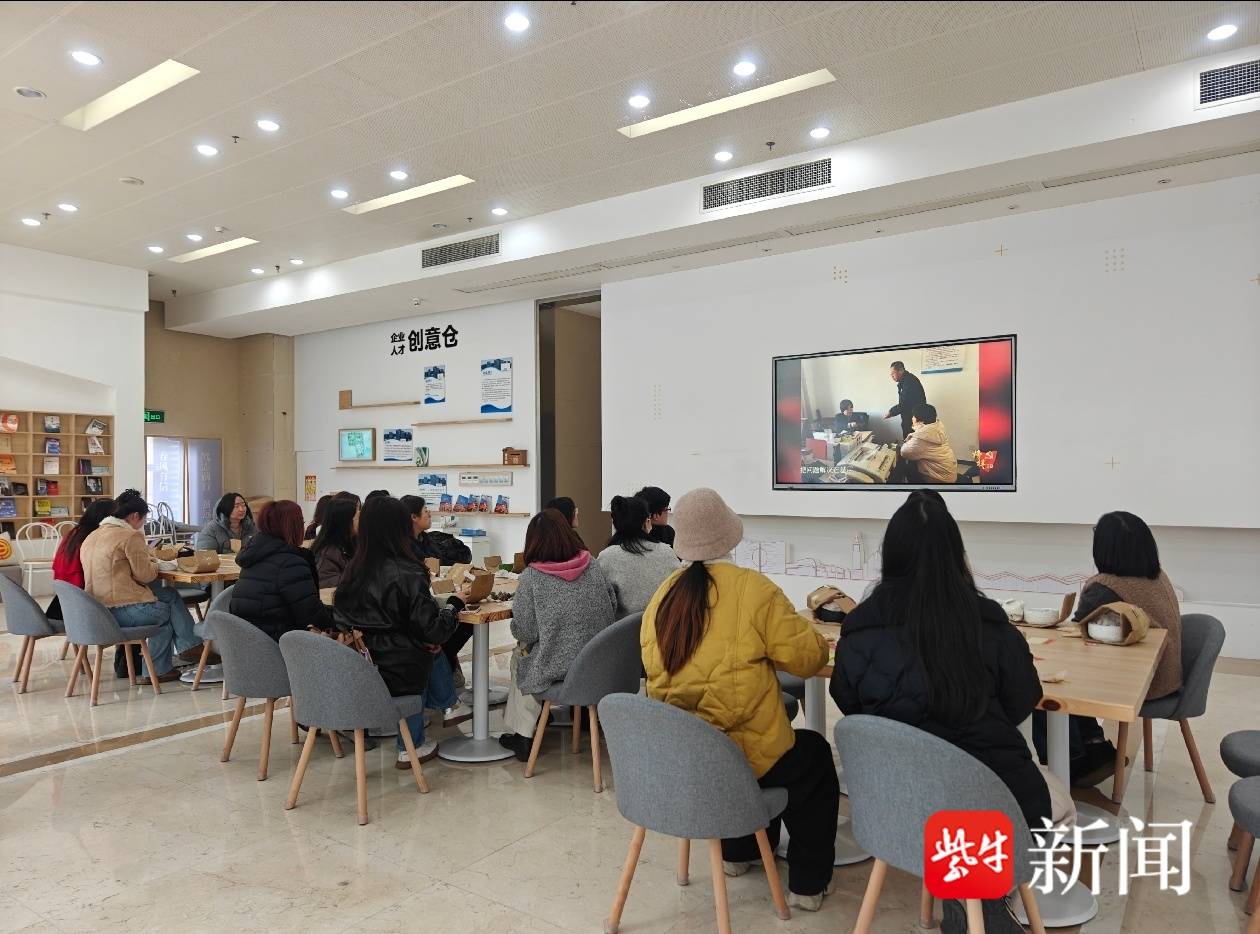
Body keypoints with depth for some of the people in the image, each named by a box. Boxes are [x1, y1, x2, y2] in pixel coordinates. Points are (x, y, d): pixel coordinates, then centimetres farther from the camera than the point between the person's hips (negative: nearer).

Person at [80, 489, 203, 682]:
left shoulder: (91, 537, 15)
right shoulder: (131, 536, -12)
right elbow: (146, 575, -11)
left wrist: (147, 559, 17)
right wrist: (153, 561, 10)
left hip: (97, 612, 9)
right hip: (125, 612, -9)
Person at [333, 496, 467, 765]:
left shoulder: (354, 569, -2)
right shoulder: (408, 574, -20)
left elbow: (341, 619, 10)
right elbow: (433, 631, -17)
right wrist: (454, 602, 3)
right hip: (396, 673, -6)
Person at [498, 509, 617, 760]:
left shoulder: (531, 577, -14)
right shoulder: (593, 567, -4)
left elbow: (525, 633, -10)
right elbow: (612, 609, 6)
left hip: (557, 670, -4)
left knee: (519, 658, 28)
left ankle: (522, 735, 33)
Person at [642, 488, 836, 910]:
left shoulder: (662, 595, 1)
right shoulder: (751, 587, -15)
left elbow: (683, 661, 9)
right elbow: (807, 658, -12)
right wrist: (812, 637, 11)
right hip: (741, 754, -6)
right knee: (815, 756, 26)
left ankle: (740, 852, 45)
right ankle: (807, 883, 28)